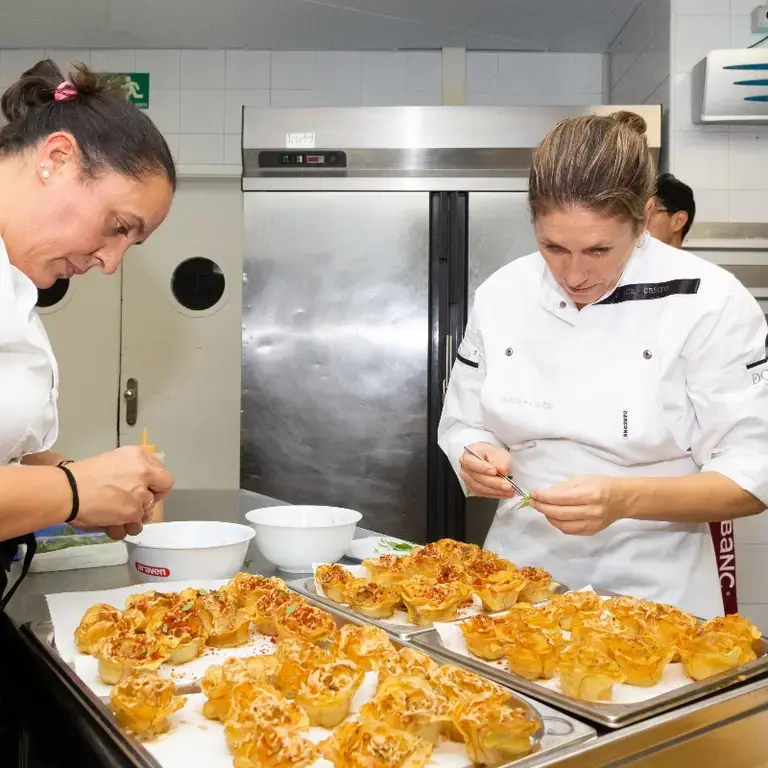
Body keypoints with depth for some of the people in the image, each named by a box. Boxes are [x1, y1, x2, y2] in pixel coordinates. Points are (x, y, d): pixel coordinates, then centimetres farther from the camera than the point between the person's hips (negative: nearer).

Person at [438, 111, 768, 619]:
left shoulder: (709, 303, -11)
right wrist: (480, 462, -15)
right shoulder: (502, 296, -1)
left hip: (652, 589, -1)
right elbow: (462, 428, 7)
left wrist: (625, 499, -26)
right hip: (520, 577, 2)